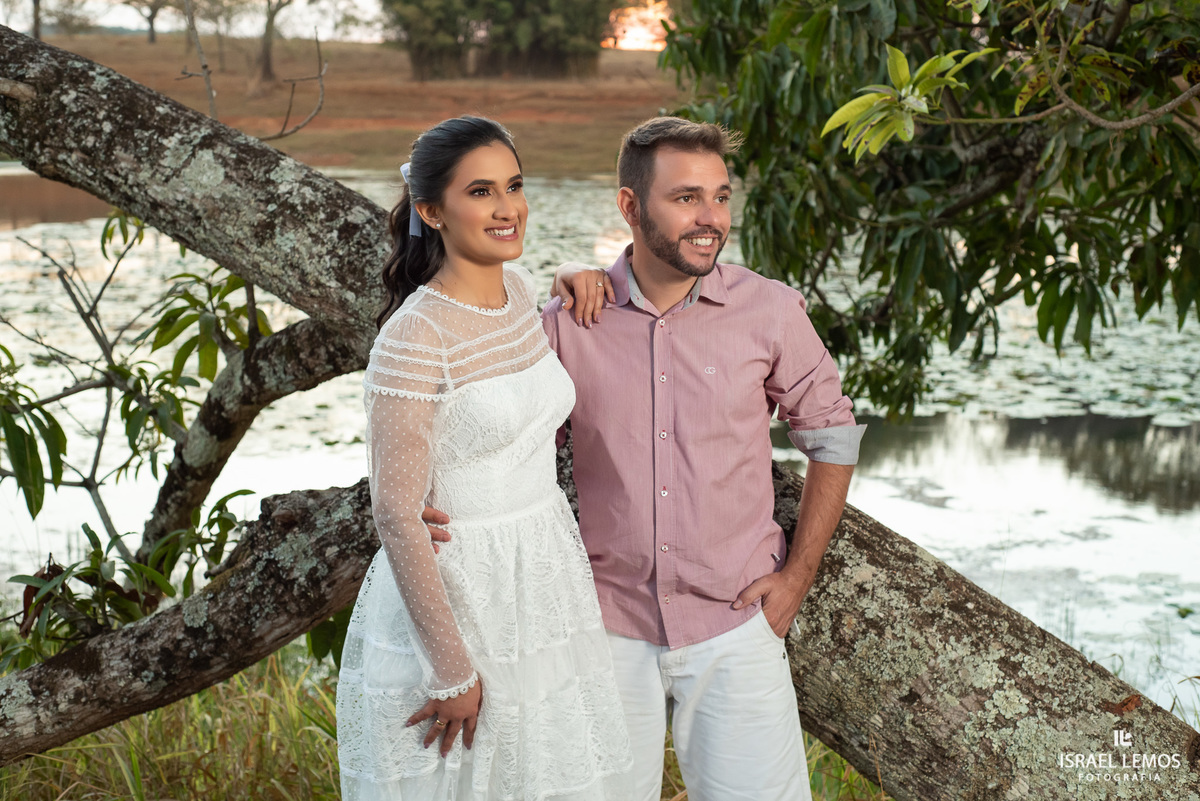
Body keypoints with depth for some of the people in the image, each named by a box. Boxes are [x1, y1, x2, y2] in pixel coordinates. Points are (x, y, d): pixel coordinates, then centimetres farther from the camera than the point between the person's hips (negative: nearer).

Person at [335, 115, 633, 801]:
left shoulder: (521, 289, 2)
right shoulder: (415, 336, -21)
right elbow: (396, 512, -20)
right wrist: (451, 672, -18)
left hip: (546, 581, 7)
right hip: (456, 592, -7)